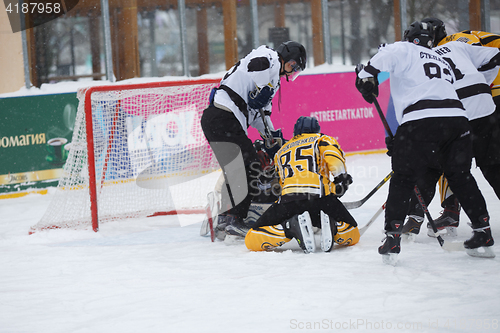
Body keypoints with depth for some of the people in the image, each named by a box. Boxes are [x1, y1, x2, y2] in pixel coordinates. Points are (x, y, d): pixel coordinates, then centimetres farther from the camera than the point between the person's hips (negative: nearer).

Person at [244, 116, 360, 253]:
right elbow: (332, 152, 1)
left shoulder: (281, 152, 36)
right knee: (352, 235, 17)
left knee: (252, 241, 5)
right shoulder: (321, 139, 24)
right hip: (320, 195, -1)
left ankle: (291, 226, -19)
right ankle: (330, 225, -16)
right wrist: (341, 177, 4)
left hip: (288, 197, 1)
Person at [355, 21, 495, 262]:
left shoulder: (406, 50, 16)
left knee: (403, 178, 6)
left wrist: (366, 75, -1)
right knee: (460, 176, 20)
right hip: (457, 119, 5)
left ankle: (392, 237, 0)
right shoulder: (444, 62, 34)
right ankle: (483, 230, 18)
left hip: (421, 120, -5)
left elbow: (386, 55, -7)